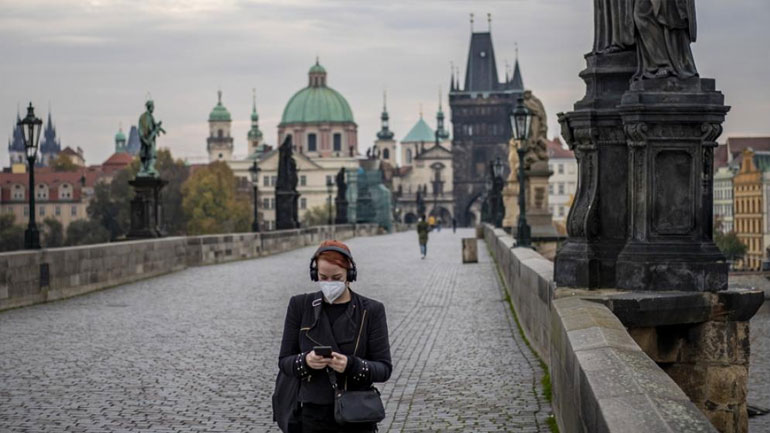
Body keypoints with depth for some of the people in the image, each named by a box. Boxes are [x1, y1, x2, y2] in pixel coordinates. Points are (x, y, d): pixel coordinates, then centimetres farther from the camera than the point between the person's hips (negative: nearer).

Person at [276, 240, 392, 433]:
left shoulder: (371, 310, -2)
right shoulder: (300, 306, 2)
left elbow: (384, 368, -4)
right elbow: (284, 361, 5)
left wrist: (352, 365, -23)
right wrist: (305, 361, -18)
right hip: (313, 415, 1)